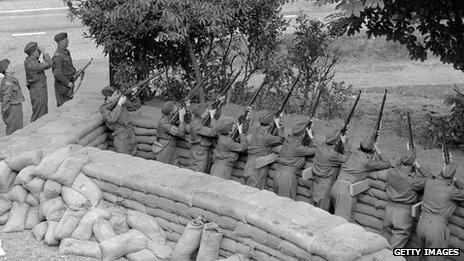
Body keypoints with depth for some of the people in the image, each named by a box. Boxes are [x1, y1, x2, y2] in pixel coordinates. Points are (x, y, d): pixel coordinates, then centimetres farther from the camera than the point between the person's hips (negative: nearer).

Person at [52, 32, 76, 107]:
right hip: (63, 86, -9)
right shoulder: (58, 56, -21)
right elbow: (57, 74, -27)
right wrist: (67, 83, -21)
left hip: (69, 82, 9)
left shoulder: (66, 51, 9)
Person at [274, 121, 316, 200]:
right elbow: (315, 150, -11)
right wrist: (311, 137, 0)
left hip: (278, 173, 8)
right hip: (288, 176, -7)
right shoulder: (297, 147, -18)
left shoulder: (287, 140, 2)